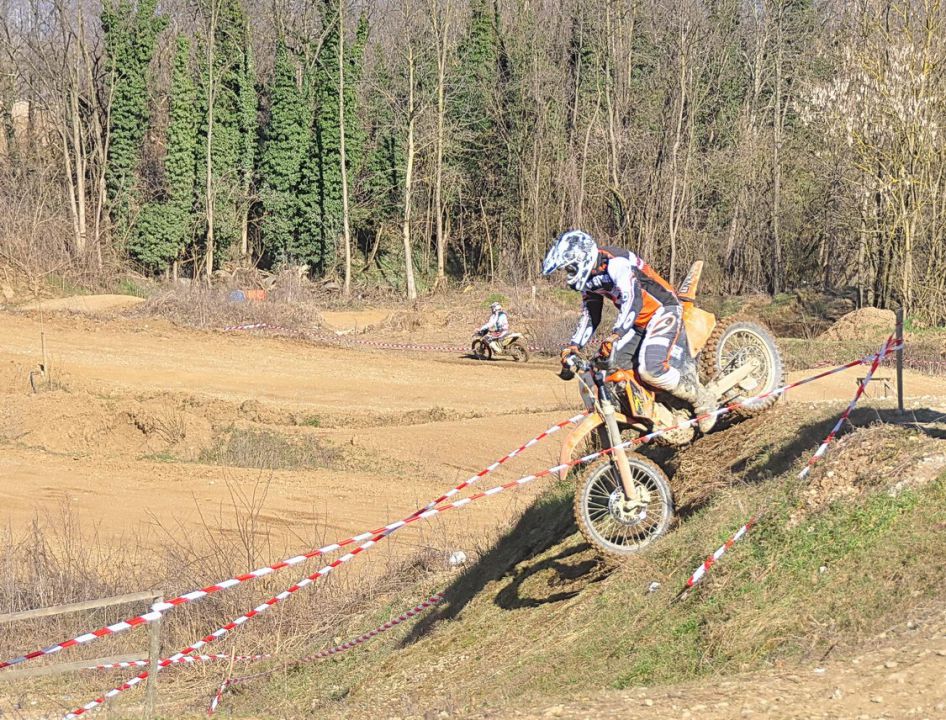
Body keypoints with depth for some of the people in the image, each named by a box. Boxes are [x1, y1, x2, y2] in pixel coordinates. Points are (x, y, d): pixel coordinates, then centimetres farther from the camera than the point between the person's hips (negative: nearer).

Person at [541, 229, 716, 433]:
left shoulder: (616, 263, -24)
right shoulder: (589, 278, 6)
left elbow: (633, 301, -36)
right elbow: (590, 316, 16)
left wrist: (616, 334, -47)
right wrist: (574, 345, 4)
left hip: (662, 311, -10)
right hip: (638, 322, 10)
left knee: (652, 370, -28)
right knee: (613, 365, -4)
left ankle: (704, 402, -9)